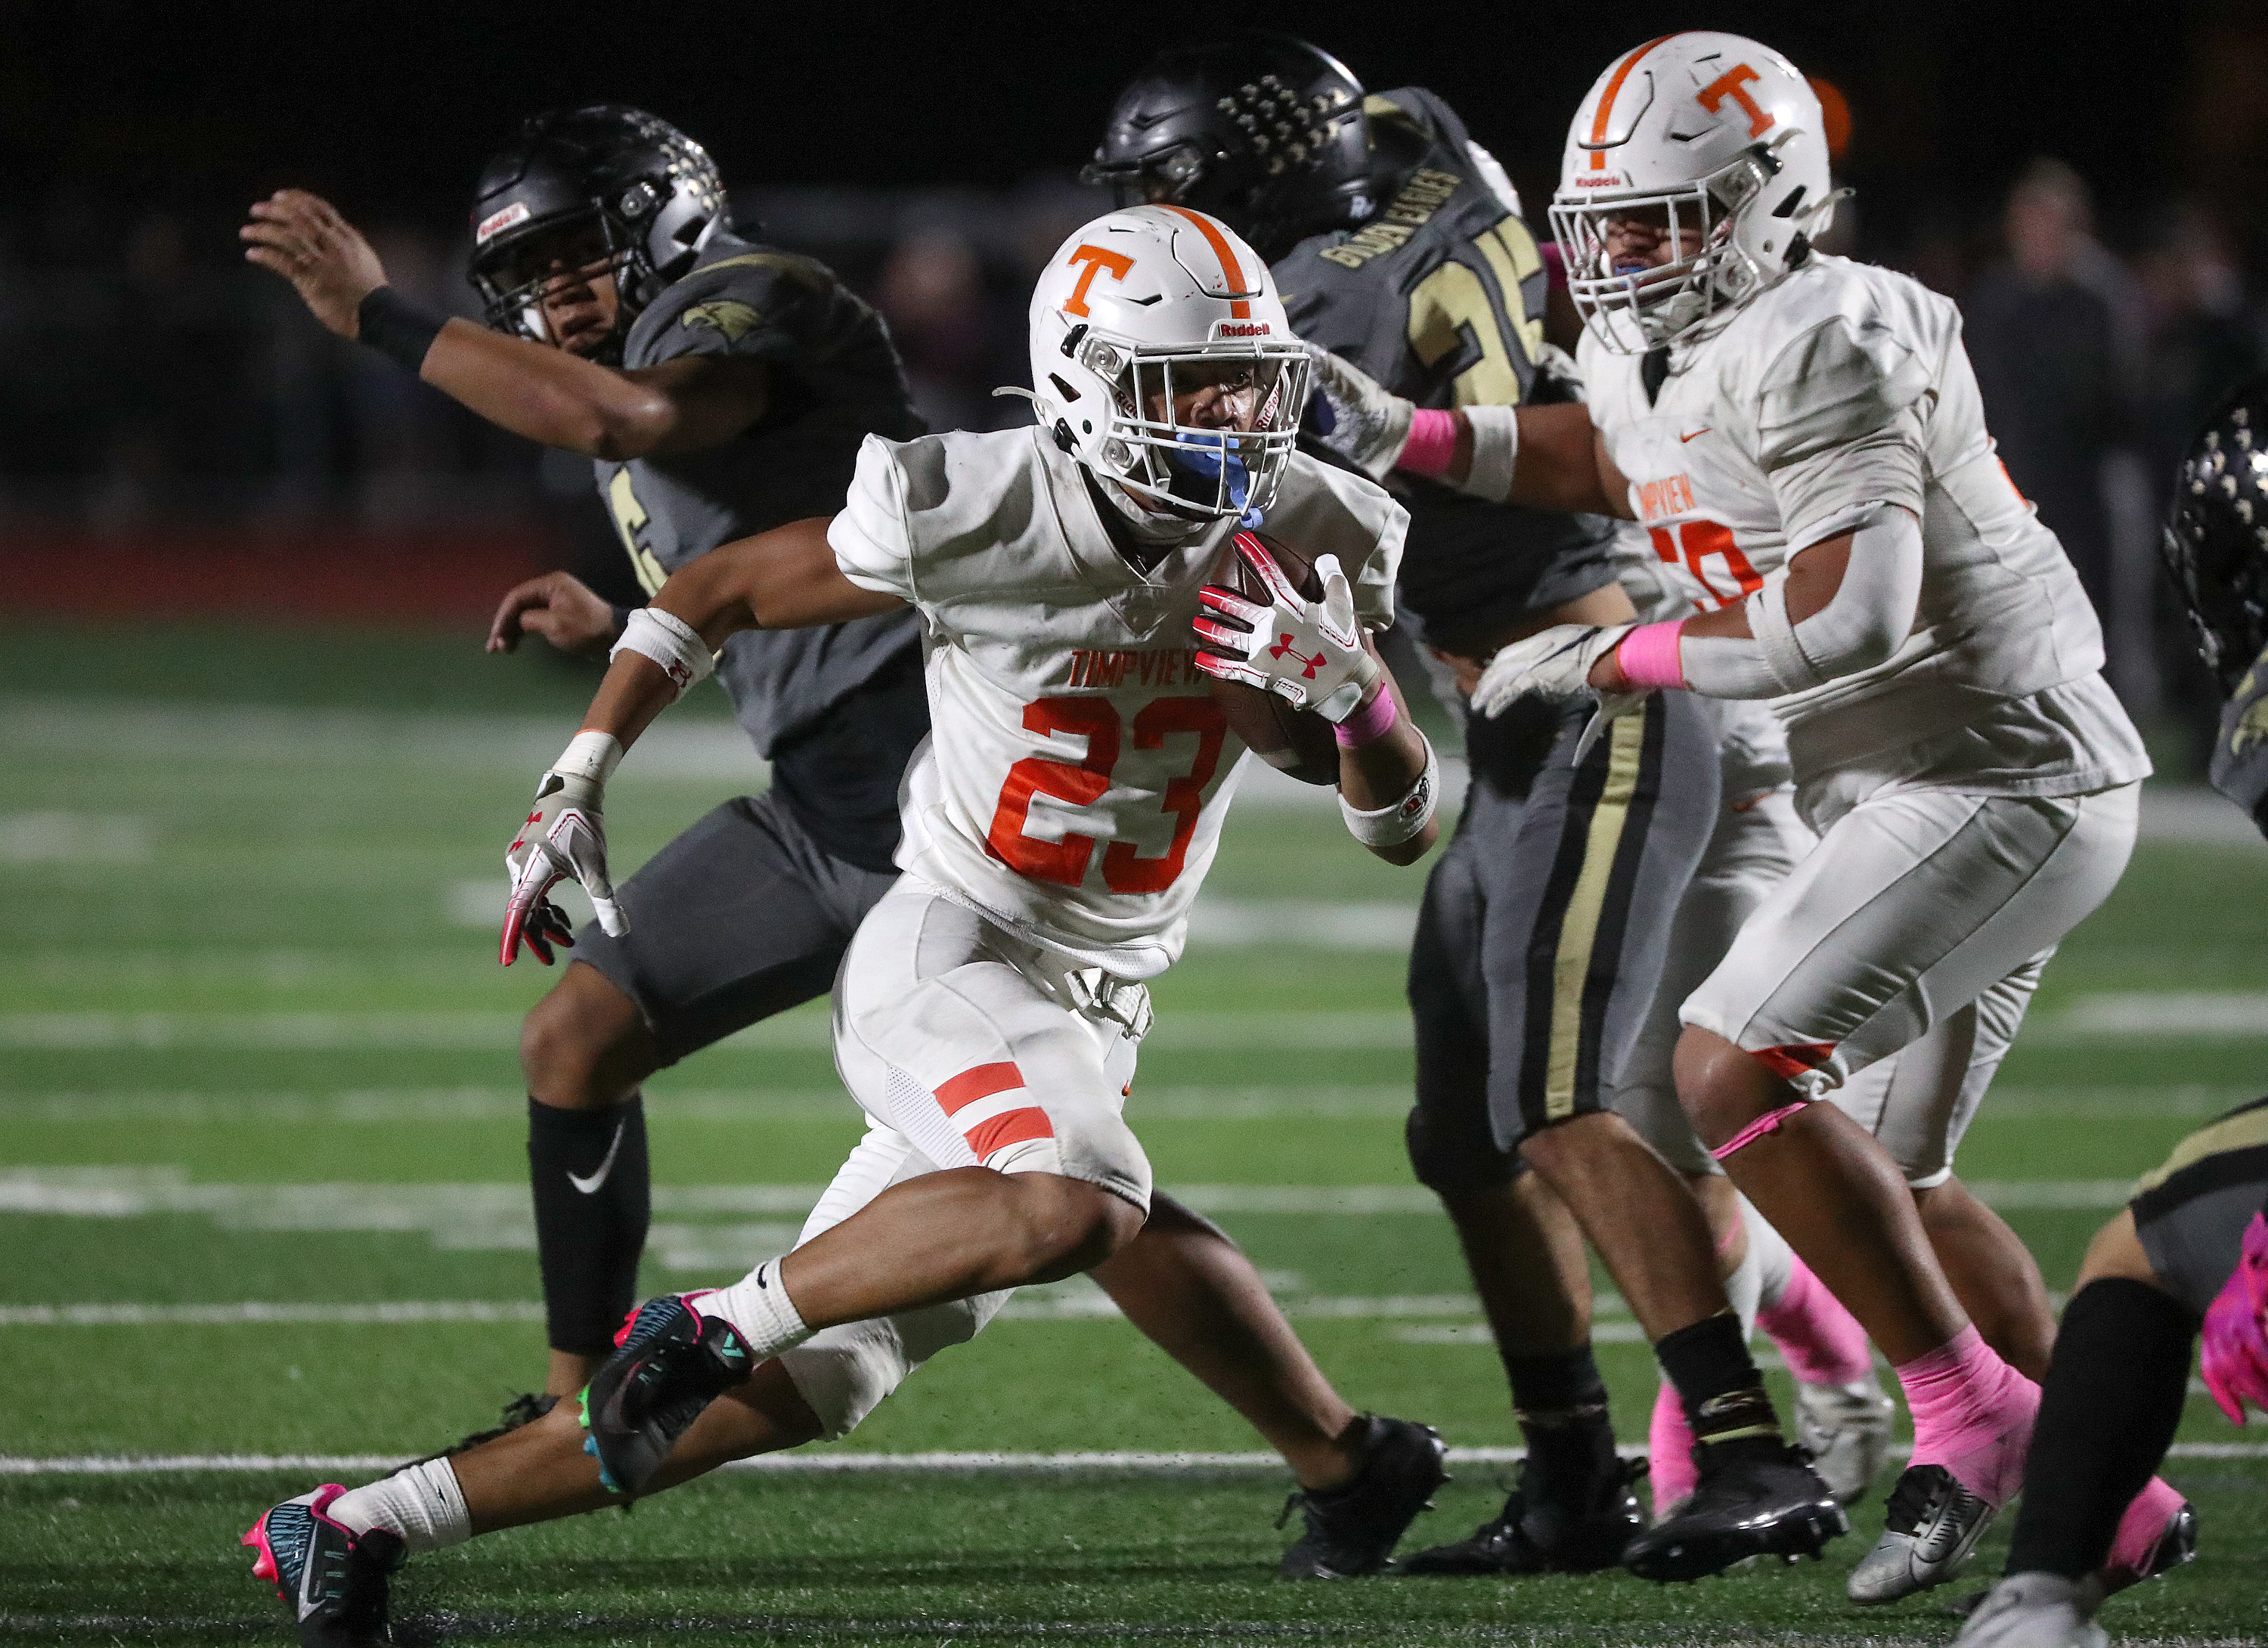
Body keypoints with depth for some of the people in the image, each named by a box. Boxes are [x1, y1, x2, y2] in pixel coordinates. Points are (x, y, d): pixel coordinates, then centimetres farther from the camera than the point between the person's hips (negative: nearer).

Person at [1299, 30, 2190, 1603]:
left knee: (1737, 1070, -18)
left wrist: (1611, 661, -22)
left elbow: (1857, 610, -31)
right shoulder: (1662, 356, 9)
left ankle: (1971, 1416, -11)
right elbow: (1602, 463, 33)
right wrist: (1400, 433, 19)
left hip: (2000, 782, -10)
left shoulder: (1822, 346, -20)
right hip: (1916, 791, 10)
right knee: (1879, 1172, 14)